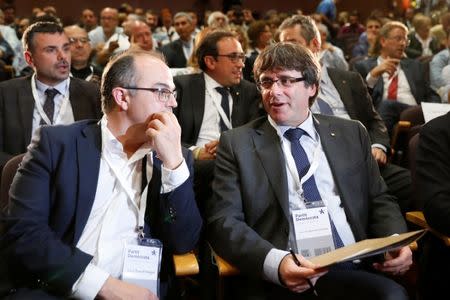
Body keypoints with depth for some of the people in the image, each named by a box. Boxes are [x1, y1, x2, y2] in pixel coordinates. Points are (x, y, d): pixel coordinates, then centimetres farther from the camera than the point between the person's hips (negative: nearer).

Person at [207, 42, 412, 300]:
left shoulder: (351, 133, 16)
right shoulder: (237, 143, 6)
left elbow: (379, 201, 18)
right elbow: (223, 221, -2)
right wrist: (275, 262, -19)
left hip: (357, 271, 4)